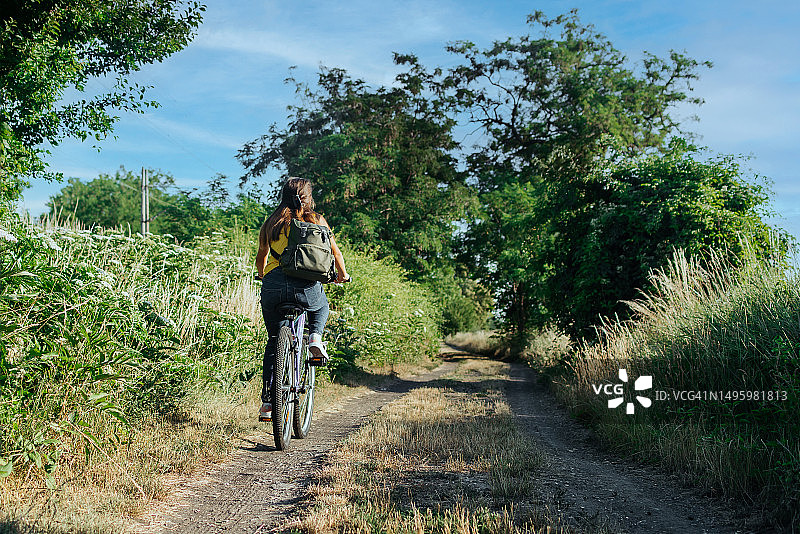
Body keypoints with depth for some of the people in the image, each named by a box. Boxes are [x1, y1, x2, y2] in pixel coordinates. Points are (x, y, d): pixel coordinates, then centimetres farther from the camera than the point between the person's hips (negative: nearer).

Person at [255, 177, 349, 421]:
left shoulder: (272, 221, 18)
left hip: (273, 284, 1)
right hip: (307, 287, -1)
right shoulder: (316, 220, 13)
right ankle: (315, 338, 6)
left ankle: (267, 401, 13)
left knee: (274, 341, 19)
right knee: (322, 307, 35)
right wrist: (342, 275, 40)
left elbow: (260, 258, 29)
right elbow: (336, 253, 21)